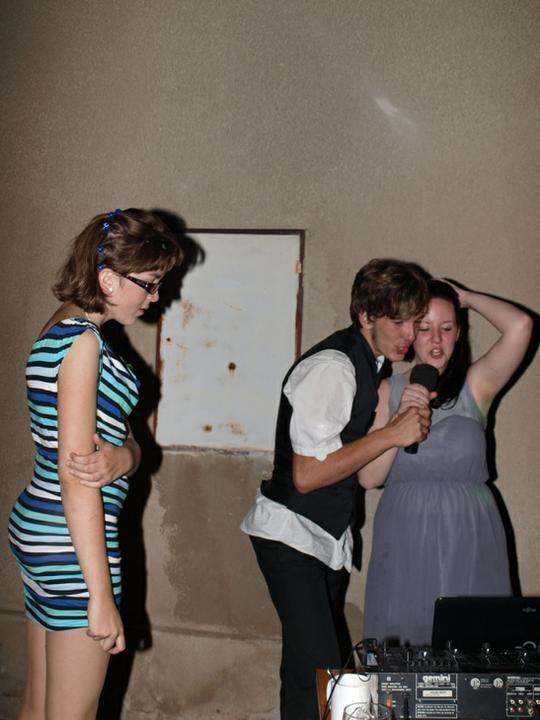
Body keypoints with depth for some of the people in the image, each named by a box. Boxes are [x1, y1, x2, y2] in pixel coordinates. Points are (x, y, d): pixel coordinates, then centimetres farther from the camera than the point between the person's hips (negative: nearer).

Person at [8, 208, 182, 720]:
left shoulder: (60, 332, 12)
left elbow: (125, 440, 11)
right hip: (73, 543, -9)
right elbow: (74, 472, -21)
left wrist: (121, 457, -15)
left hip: (36, 527, 10)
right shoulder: (82, 341, -17)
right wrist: (101, 596, -21)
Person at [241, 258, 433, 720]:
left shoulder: (370, 366, 9)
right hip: (292, 536, -9)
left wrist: (406, 416, 3)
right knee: (317, 670, -12)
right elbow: (306, 474, -23)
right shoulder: (332, 367, -20)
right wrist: (392, 434, -21)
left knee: (323, 667, 12)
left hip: (329, 540, 9)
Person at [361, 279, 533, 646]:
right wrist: (402, 418, -14)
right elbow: (369, 477, -2)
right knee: (400, 640, 4)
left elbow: (520, 326, -17)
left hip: (468, 536, -1)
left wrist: (467, 297, -2)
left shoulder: (475, 386, 0)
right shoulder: (389, 391, 5)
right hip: (405, 536, 1)